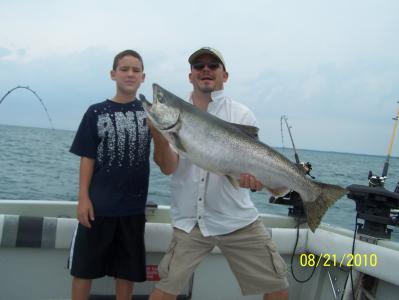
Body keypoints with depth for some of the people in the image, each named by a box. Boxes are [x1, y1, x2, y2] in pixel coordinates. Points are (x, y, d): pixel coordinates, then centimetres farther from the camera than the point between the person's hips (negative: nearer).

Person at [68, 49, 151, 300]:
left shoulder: (149, 112, 5)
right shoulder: (97, 112, 1)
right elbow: (87, 158, 0)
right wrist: (83, 198, -7)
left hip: (133, 205, 1)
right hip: (99, 203, -1)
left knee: (127, 270, 11)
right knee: (84, 266, 6)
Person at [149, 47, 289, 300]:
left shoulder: (241, 114, 1)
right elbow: (168, 167, -8)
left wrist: (254, 176, -30)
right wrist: (159, 134, -26)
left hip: (237, 220, 0)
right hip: (189, 220, 0)